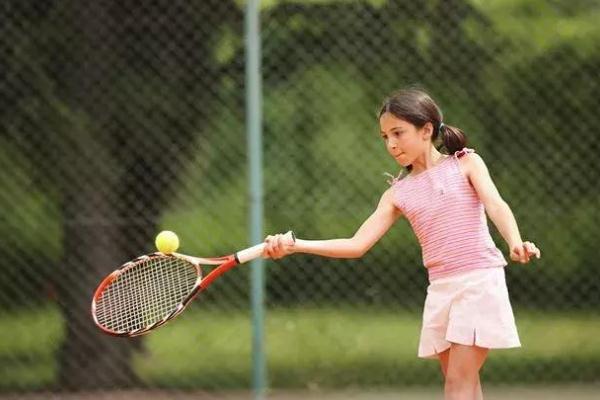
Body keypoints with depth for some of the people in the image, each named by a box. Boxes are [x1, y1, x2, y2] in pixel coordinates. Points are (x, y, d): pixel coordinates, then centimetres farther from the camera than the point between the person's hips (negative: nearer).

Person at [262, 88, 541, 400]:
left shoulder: (466, 163, 2)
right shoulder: (397, 194, 10)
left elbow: (496, 206, -12)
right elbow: (357, 245, 4)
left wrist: (516, 244, -34)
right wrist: (294, 245, -8)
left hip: (479, 280, -5)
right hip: (441, 288, 5)